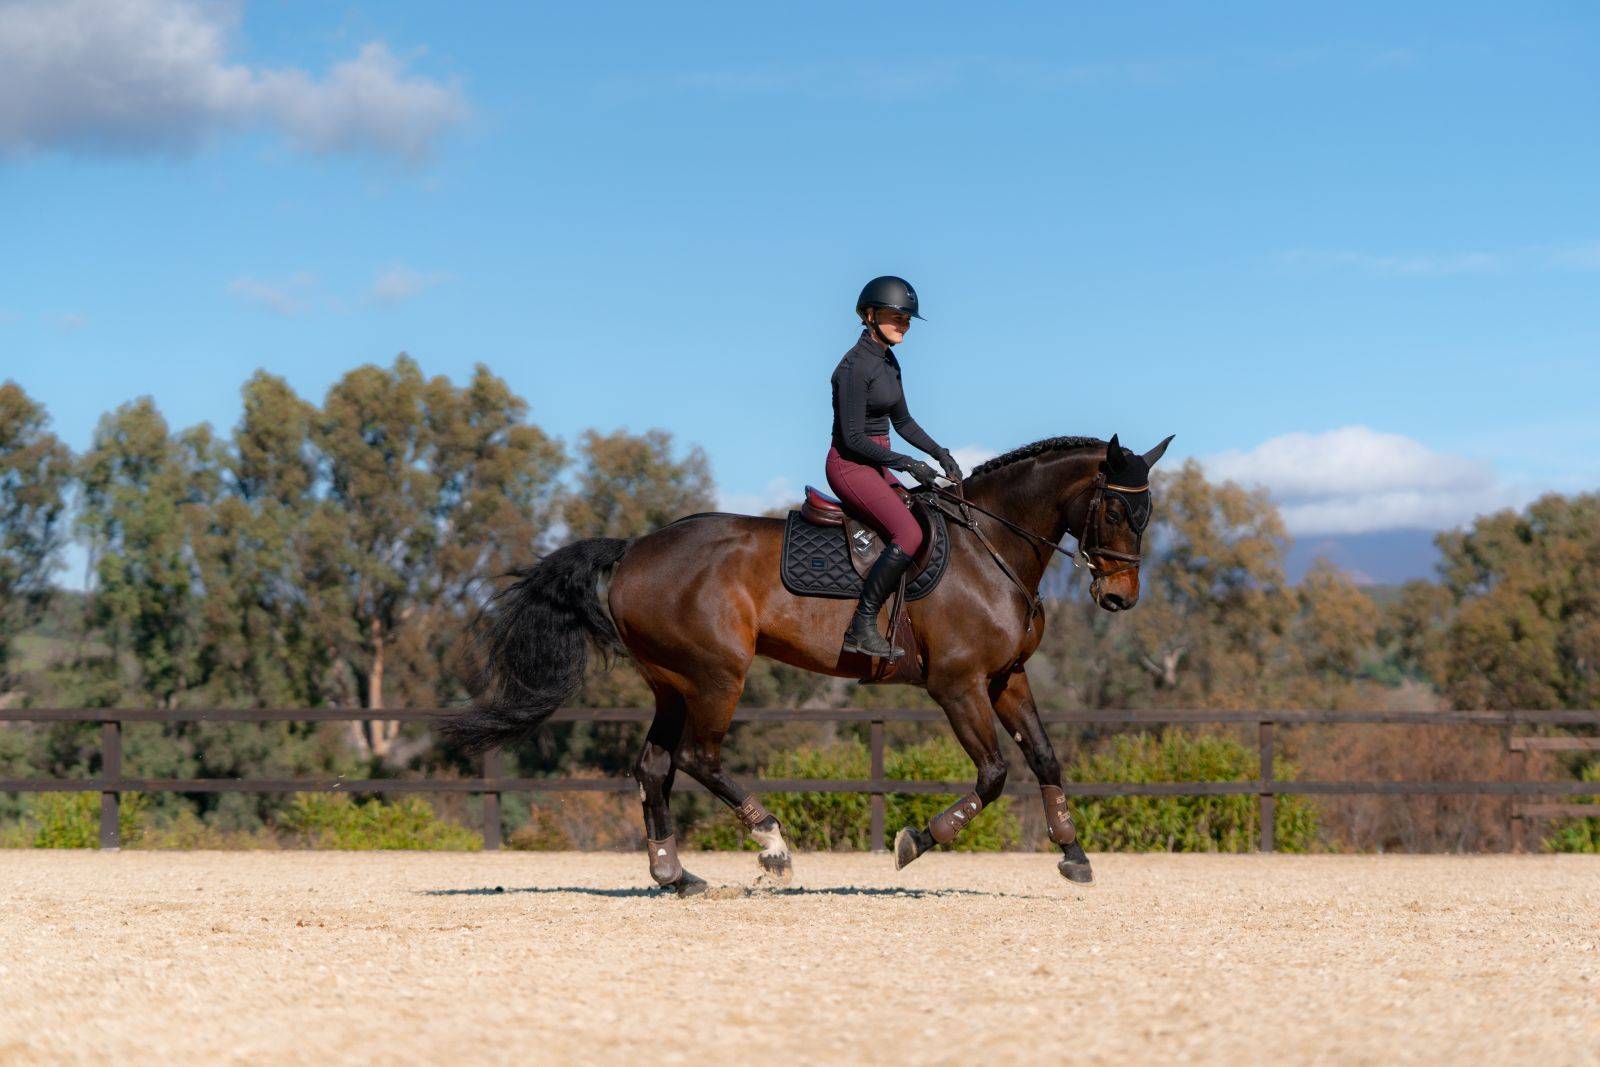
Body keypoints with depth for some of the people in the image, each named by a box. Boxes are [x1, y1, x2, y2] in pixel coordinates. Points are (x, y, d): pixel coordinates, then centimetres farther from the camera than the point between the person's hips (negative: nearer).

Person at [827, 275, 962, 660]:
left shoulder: (888, 361, 11)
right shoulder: (856, 366, -18)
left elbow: (902, 421, 21)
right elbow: (853, 438, -21)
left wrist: (940, 454, 10)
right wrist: (907, 464, -18)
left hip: (876, 465, 10)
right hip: (850, 466, -10)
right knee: (908, 534, -26)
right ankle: (861, 628, -24)